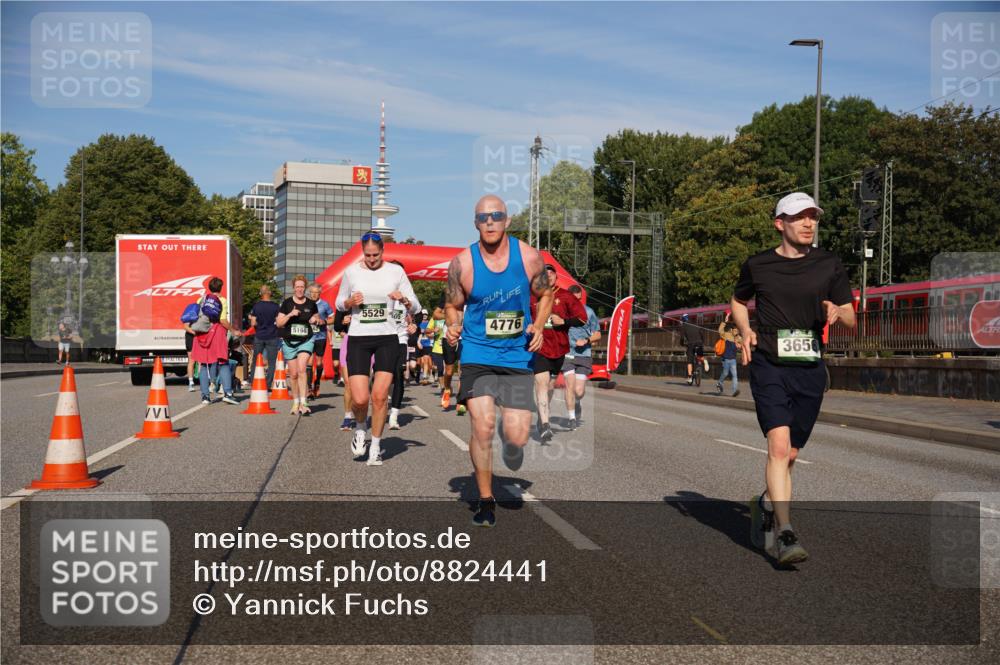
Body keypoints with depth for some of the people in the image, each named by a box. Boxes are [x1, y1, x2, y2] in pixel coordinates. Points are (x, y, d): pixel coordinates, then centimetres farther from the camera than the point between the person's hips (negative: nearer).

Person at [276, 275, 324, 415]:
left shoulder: (311, 304, 4)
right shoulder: (287, 303, 1)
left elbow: (318, 319, 19)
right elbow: (278, 323, -1)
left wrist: (316, 320, -4)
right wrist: (290, 314, -16)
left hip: (305, 341, -1)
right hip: (289, 342, 1)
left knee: (301, 369, -19)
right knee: (293, 374, 7)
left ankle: (303, 403, -20)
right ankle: (295, 402, 22)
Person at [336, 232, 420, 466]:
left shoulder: (395, 271, 1)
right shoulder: (351, 271, 3)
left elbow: (416, 308, 4)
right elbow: (339, 303, 16)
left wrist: (405, 300, -18)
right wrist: (350, 302, -7)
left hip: (387, 338, 0)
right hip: (358, 338, 0)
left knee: (380, 395, -7)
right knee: (360, 399, -9)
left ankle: (376, 446, 11)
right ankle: (360, 430, 24)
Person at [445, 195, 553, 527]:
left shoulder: (529, 256, -3)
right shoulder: (462, 263, -6)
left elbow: (545, 295, 12)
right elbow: (453, 306, 7)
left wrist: (538, 327, -3)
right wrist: (453, 327, -14)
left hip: (517, 356, 1)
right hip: (477, 354, -1)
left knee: (517, 437, -4)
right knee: (482, 428, -14)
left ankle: (511, 475, 36)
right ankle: (486, 501, 7)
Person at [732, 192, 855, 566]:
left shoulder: (830, 265, 7)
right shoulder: (757, 266, 4)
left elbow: (851, 320, 9)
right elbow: (738, 302, 22)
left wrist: (837, 312, -14)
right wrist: (745, 331, 3)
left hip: (810, 369, 3)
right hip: (769, 365, -2)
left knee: (790, 454, 10)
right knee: (779, 445, -19)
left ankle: (766, 505, 38)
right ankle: (786, 534, -20)